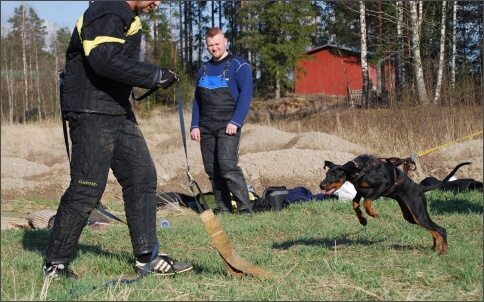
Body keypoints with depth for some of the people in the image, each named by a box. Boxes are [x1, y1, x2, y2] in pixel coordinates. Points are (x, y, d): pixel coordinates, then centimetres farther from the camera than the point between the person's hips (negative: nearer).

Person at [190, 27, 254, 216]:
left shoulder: (238, 65, -1)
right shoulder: (204, 69, 18)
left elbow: (246, 96, -9)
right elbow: (197, 100, 20)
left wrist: (235, 122, -18)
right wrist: (195, 126, 9)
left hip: (228, 126, -6)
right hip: (206, 127, 6)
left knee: (227, 166, -18)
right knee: (212, 171, 4)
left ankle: (245, 209, -13)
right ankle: (223, 209, 11)